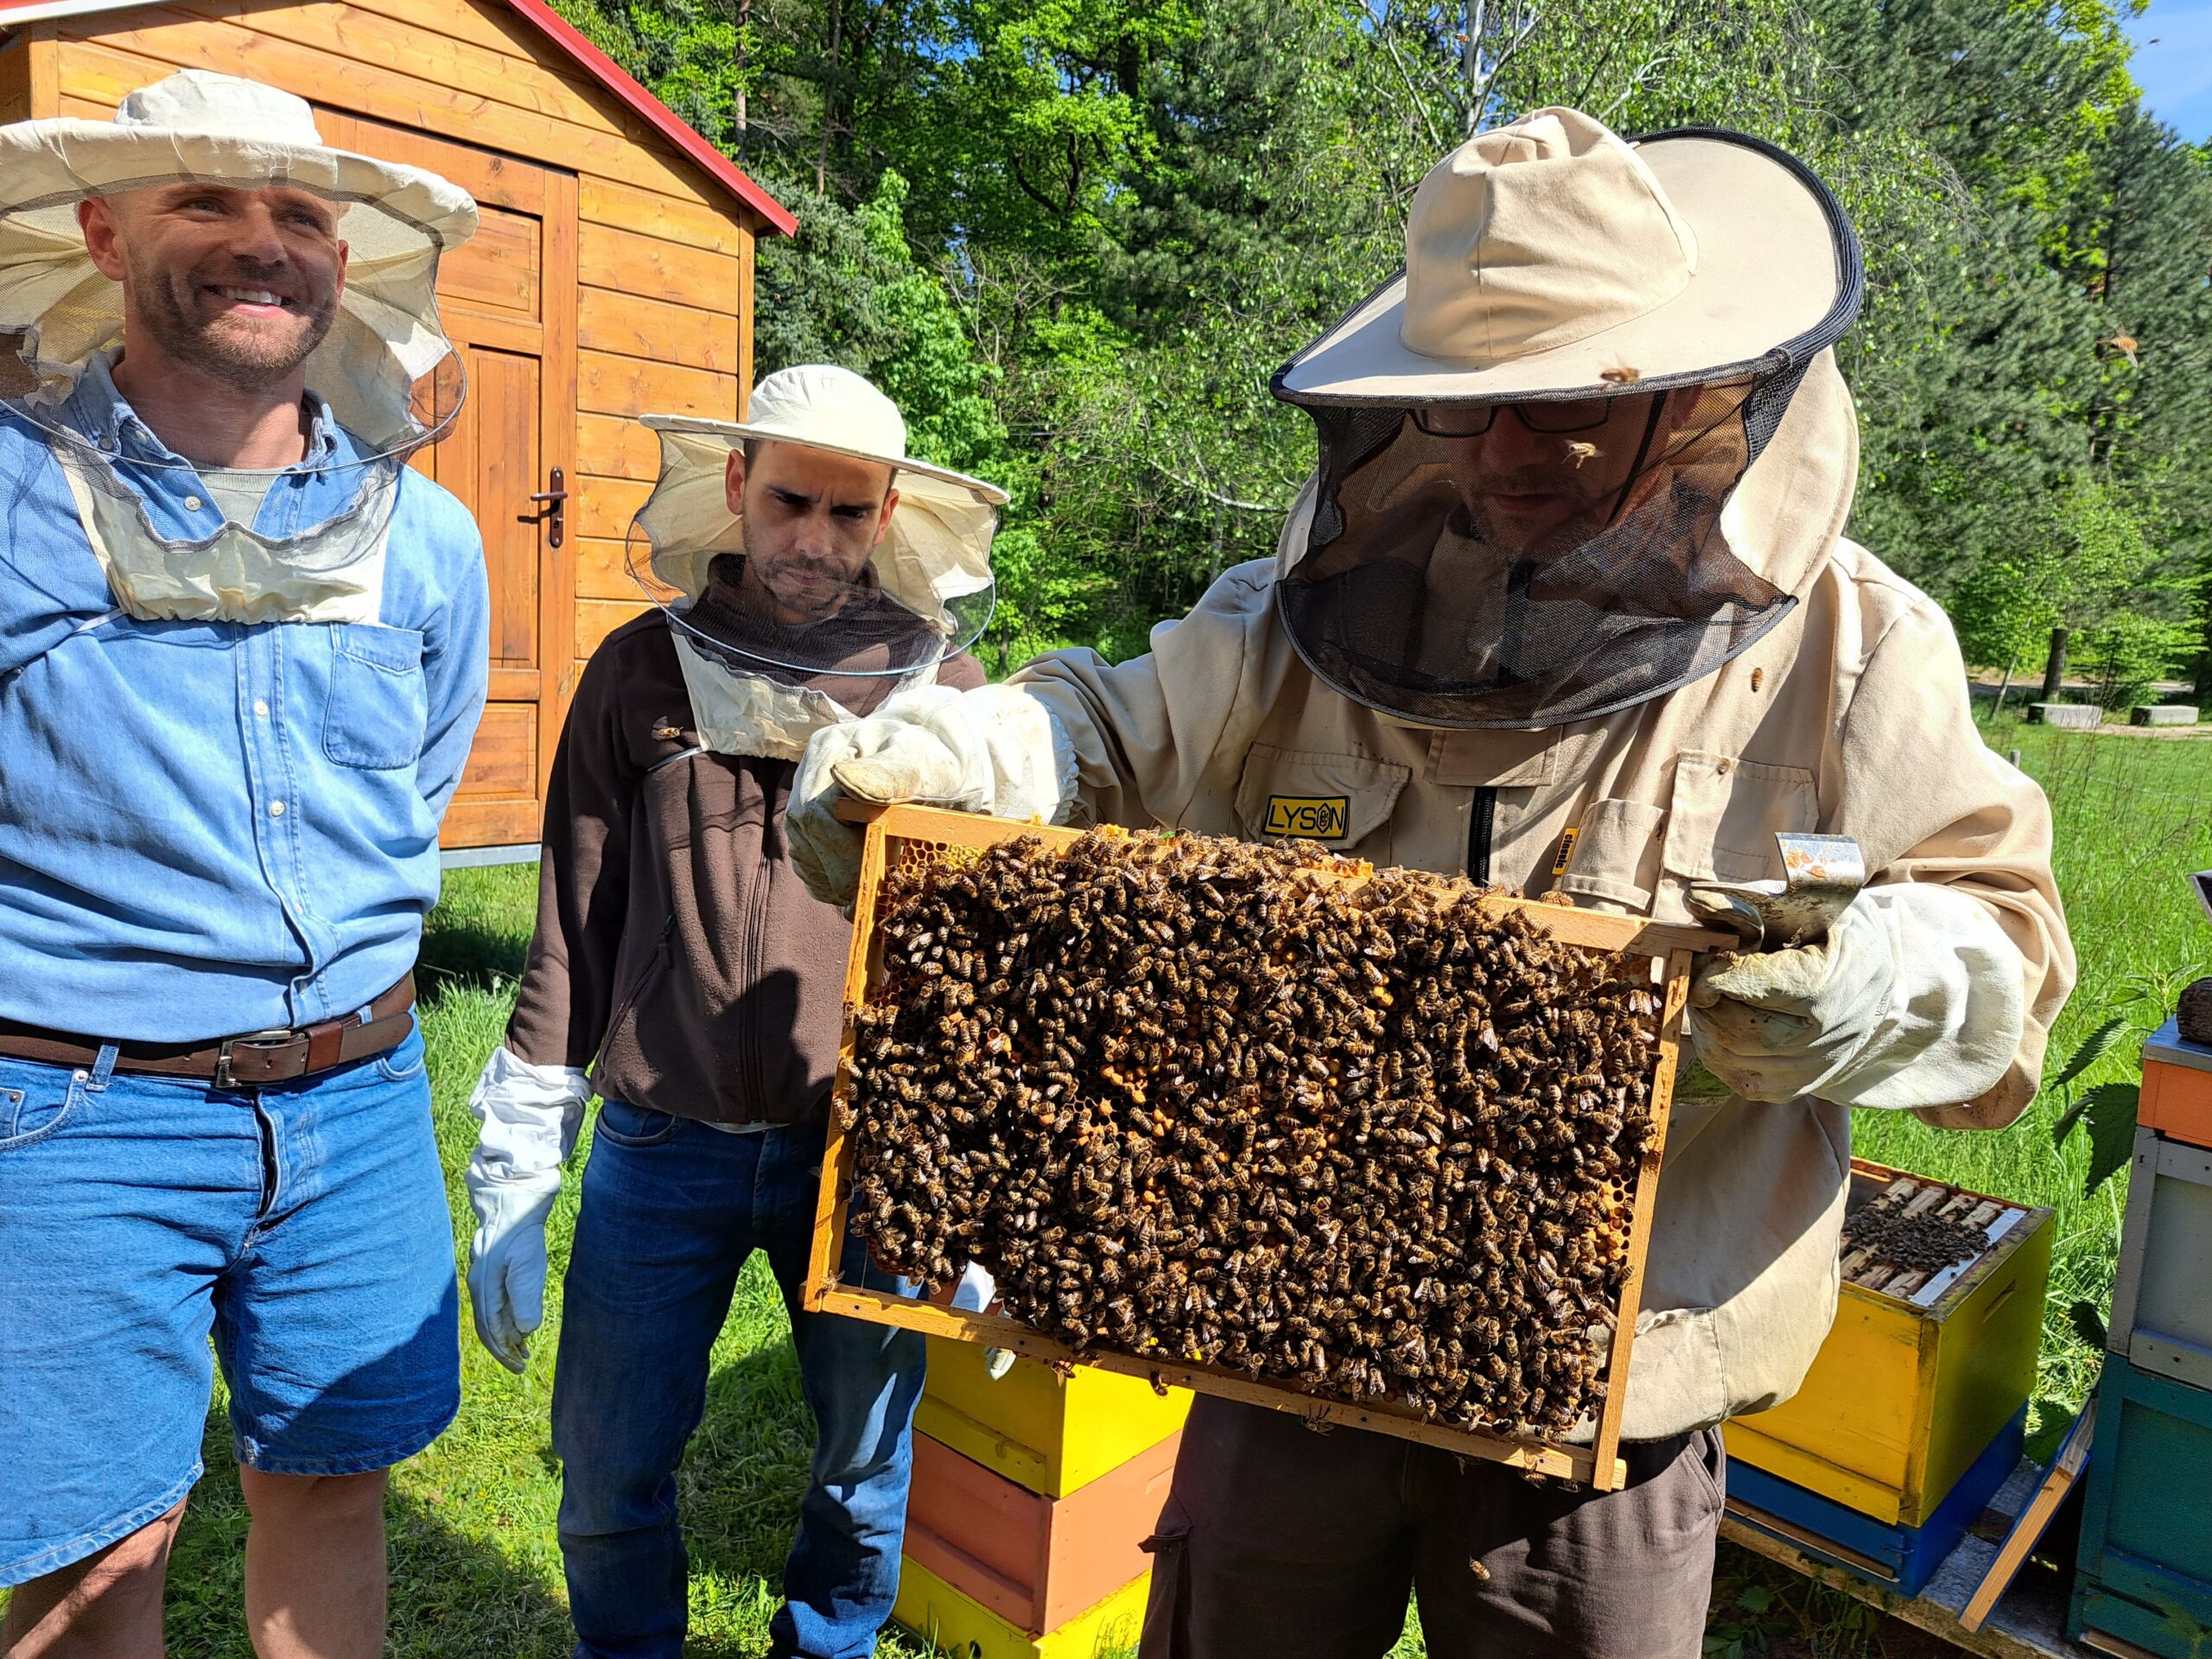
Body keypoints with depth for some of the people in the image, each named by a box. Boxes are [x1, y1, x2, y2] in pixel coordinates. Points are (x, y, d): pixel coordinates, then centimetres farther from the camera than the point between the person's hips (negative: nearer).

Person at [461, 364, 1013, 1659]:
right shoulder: (643, 672, 2)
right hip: (662, 1152, 1)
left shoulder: (946, 692, 0)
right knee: (611, 1478, 12)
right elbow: (571, 938, 4)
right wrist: (513, 1190, 3)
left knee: (868, 1468, 14)